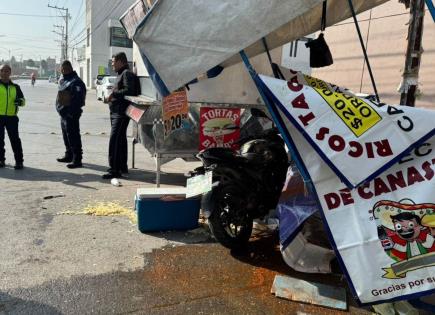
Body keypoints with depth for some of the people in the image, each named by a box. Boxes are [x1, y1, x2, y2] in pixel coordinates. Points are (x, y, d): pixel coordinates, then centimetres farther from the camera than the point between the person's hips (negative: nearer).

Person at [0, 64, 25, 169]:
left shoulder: (15, 87, 12)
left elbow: (22, 100, 16)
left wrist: (20, 101, -7)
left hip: (11, 117, 1)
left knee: (15, 139, -3)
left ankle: (19, 161, 1)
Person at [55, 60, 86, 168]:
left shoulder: (76, 81, -15)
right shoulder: (62, 80, 15)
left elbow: (78, 98, -23)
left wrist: (72, 112, -24)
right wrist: (60, 108, 18)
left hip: (71, 114, -10)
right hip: (63, 113, 10)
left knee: (73, 136, -8)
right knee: (66, 135, 19)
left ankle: (77, 160, -4)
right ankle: (69, 155, 33)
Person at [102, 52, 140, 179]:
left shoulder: (127, 74, -10)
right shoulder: (121, 74, 22)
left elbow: (129, 91, -24)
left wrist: (114, 94, -16)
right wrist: (113, 94, 11)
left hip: (121, 113, -11)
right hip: (116, 112, 11)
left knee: (114, 140, -14)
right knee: (121, 139, 16)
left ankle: (114, 170, -13)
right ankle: (122, 166, 26)